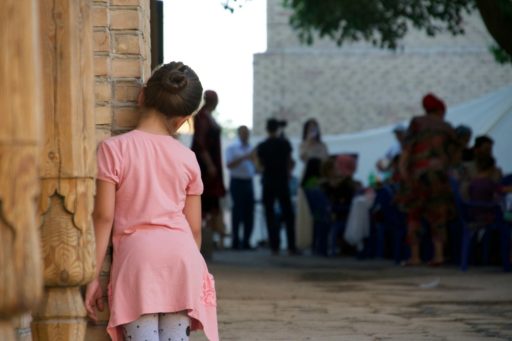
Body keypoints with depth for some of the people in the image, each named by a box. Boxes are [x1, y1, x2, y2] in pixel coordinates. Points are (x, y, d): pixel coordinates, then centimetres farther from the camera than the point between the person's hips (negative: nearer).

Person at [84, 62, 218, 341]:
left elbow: (104, 217, -3)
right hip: (182, 254, 3)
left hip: (137, 254, -3)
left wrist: (93, 276, 1)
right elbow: (194, 227, 12)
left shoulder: (114, 149, 0)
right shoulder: (187, 158, 9)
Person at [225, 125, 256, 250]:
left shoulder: (251, 149, 15)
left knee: (249, 213, 2)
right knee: (238, 212, -6)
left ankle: (246, 242, 8)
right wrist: (244, 158, -19)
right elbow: (229, 165, -11)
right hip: (237, 182, -5)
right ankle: (235, 241, -2)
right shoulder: (232, 148, 1)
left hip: (248, 182, 5)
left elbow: (255, 168, 19)